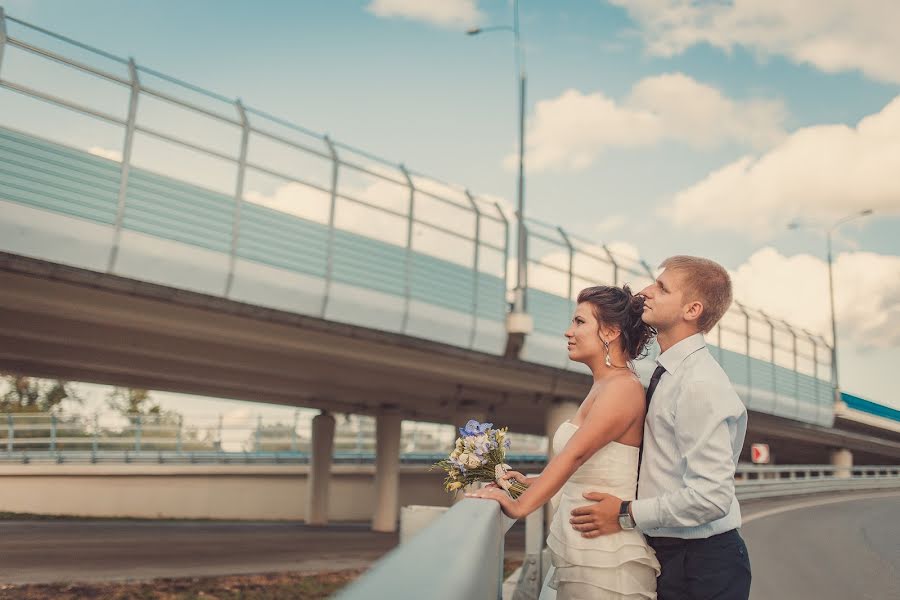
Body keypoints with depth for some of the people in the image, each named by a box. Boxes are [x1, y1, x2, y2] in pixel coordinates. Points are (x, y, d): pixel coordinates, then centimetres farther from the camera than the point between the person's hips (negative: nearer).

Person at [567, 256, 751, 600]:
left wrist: (627, 515, -16)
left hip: (700, 566, -8)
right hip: (667, 554, 8)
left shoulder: (699, 384, -21)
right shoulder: (668, 375, 7)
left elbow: (711, 497, -26)